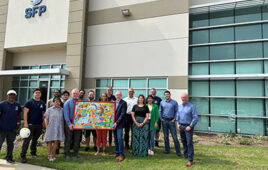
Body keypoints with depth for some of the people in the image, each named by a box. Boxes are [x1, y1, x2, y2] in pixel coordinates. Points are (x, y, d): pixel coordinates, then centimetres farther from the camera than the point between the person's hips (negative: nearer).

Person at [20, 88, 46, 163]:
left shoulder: (42, 103, 11)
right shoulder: (29, 102, -3)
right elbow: (25, 113, -6)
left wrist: (43, 123, 10)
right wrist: (25, 123, -13)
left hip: (39, 125, 4)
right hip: (30, 124, -4)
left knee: (35, 140, 14)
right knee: (27, 140, -5)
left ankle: (33, 152, 27)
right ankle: (23, 155, 2)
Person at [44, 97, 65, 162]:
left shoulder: (62, 110, 9)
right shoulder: (49, 110, 6)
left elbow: (63, 119, 11)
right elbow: (46, 119, 4)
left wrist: (63, 127, 3)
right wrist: (47, 127, -4)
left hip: (59, 128, 1)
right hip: (51, 128, -1)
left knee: (56, 141, 0)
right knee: (50, 141, 2)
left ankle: (53, 155, 12)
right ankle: (49, 155, 11)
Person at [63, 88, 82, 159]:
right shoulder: (67, 102, -3)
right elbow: (66, 114, -10)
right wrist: (69, 124, -18)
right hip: (69, 123, -3)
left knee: (77, 139, 9)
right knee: (68, 139, 3)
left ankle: (76, 152, 22)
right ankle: (67, 154, 13)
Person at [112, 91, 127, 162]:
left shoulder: (123, 103, -7)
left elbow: (123, 114, -12)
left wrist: (117, 122, -15)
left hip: (120, 124, -5)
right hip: (114, 123, 6)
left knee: (119, 138, -9)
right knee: (115, 139, 12)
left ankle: (122, 154, 1)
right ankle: (116, 152, 25)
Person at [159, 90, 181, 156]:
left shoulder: (174, 102, 0)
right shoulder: (162, 102, 7)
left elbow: (176, 111, 0)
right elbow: (160, 111, 12)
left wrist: (174, 119, -8)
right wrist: (161, 118, 2)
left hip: (171, 121, -3)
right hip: (164, 121, 3)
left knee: (174, 137, -3)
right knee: (166, 136, 10)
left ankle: (178, 151, 5)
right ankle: (167, 150, 21)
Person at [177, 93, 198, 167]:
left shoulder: (191, 106, -10)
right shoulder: (180, 106, 10)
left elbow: (195, 118, -12)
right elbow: (178, 115, 19)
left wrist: (190, 126, -16)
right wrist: (178, 124, 7)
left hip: (188, 126, -6)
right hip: (181, 126, 6)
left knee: (189, 143, -6)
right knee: (184, 142, 15)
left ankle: (190, 160, -1)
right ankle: (185, 156, 30)